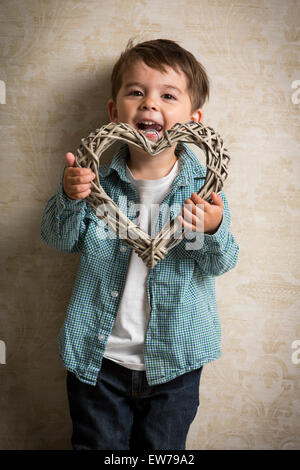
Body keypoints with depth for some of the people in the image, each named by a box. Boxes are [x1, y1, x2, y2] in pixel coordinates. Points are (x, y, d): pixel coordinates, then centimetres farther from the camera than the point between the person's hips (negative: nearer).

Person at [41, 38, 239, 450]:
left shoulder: (203, 185, -11)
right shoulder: (98, 178, -9)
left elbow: (220, 265, -10)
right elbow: (61, 240, -4)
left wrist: (213, 231, -32)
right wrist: (70, 199, -23)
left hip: (174, 361, 0)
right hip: (97, 357, 1)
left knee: (163, 447, 22)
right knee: (98, 444, 22)